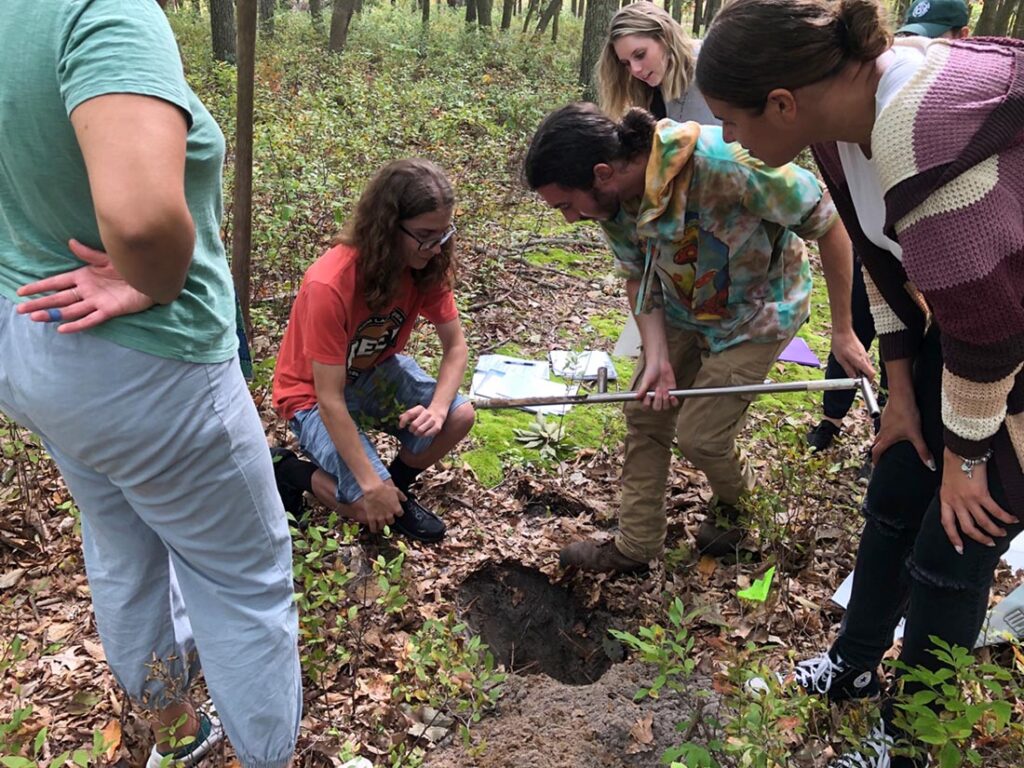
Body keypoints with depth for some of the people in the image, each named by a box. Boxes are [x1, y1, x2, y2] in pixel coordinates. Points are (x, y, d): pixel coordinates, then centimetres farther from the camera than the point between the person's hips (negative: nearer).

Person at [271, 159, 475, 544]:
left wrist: (437, 407, -27)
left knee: (459, 416, -21)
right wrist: (371, 484, -29)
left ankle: (397, 483, 6)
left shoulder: (428, 266, -15)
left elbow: (456, 346, -7)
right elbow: (330, 399, -30)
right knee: (374, 508, -20)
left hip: (375, 372, 6)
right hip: (313, 394, -5)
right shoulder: (330, 284, -33)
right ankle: (293, 471, 7)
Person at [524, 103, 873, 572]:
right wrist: (657, 357, -17)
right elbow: (639, 278, -2)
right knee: (645, 413, 4)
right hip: (683, 305, 6)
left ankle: (733, 501, 29)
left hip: (757, 308, -5)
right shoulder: (612, 199, -18)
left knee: (698, 435, -6)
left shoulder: (720, 162, -39)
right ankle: (635, 546, 21)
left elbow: (825, 220, -26)